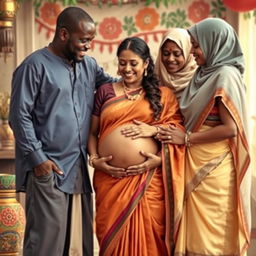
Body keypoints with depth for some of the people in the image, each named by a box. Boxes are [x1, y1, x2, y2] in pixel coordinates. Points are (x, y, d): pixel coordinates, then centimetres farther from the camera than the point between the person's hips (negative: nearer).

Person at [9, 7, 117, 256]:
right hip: (48, 167, -7)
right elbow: (19, 116, -9)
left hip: (79, 167, 7)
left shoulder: (89, 64, 12)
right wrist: (37, 157, -13)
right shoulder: (35, 65, -7)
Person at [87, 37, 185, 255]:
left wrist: (160, 159, -12)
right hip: (111, 179, 1)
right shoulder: (105, 92, 12)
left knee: (147, 236, 1)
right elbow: (92, 132, 13)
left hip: (148, 181, -1)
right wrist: (94, 159, -3)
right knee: (113, 235, 7)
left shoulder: (162, 95, 8)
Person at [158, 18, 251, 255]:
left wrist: (186, 138, -13)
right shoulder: (204, 74, 13)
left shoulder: (226, 76, -12)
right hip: (197, 163, 8)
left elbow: (230, 128, -18)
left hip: (213, 167, -8)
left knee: (210, 234, -2)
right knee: (197, 230, 10)